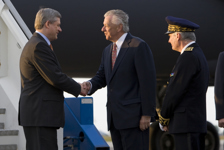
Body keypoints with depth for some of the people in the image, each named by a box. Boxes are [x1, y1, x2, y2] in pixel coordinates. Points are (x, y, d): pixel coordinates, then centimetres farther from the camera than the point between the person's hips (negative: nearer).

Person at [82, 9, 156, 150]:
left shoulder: (139, 46, -9)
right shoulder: (108, 50, 18)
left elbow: (148, 81, -13)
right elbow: (102, 76, 23)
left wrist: (147, 114, -16)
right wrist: (90, 85, -2)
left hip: (133, 115, -8)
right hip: (115, 117, 8)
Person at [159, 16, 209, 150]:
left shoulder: (188, 57, -13)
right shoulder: (199, 55, 19)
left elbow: (175, 91, -15)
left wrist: (164, 119, -3)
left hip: (186, 124, -10)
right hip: (197, 121, 10)